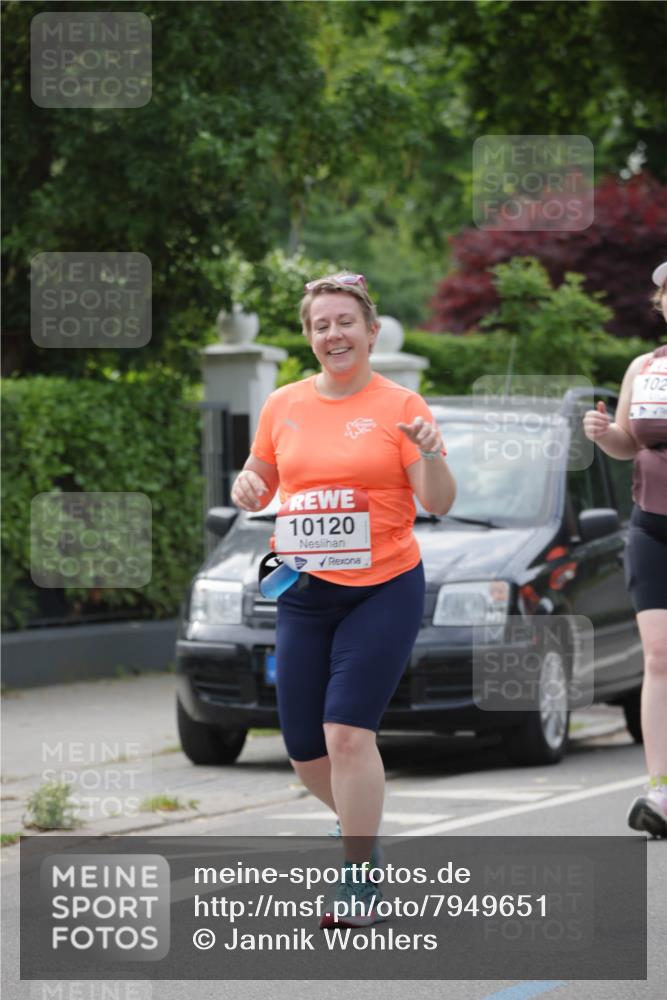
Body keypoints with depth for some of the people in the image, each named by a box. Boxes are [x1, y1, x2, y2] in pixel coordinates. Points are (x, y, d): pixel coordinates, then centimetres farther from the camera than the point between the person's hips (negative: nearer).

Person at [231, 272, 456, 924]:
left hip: (383, 589, -4)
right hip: (303, 594, 5)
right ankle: (361, 826, 35)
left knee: (348, 730, -16)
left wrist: (430, 454, -27)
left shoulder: (399, 406, -5)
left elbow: (439, 503, -7)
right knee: (303, 747, 6)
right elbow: (260, 480, 19)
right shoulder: (282, 406, 7)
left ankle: (359, 877, -5)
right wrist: (246, 488, -4)